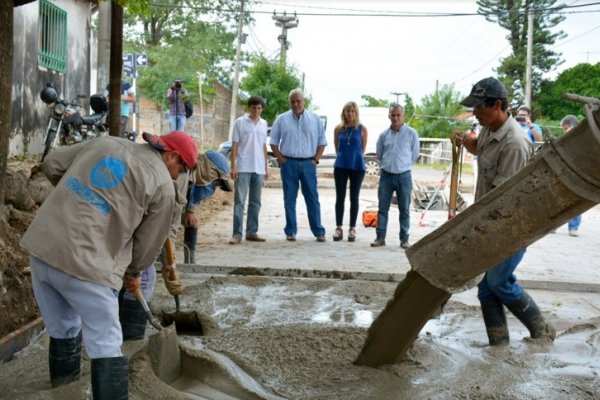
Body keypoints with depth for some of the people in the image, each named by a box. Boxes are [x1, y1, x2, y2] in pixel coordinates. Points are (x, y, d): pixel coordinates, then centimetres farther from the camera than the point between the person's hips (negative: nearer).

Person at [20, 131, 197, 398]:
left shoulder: (105, 142, 15)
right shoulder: (163, 185, 1)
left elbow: (52, 165, 21)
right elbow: (149, 243, 8)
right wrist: (132, 273, 26)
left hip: (41, 247, 7)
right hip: (85, 263, -7)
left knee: (62, 331, 25)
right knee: (106, 346, 6)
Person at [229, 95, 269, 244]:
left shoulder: (263, 124, 12)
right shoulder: (240, 122, -1)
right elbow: (234, 145, -3)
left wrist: (265, 166, 14)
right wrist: (233, 166, -10)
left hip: (259, 169, 5)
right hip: (243, 168, -5)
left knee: (255, 202, 9)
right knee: (239, 201, -5)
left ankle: (252, 232, 16)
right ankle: (237, 233, -3)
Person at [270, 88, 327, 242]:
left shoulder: (315, 119, 7)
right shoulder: (282, 119, 6)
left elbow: (322, 142, 9)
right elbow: (273, 142, 8)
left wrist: (315, 160, -1)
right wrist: (281, 159, -2)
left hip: (308, 163, 0)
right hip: (289, 163, 0)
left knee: (312, 199, 1)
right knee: (289, 199, 4)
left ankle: (319, 231, 6)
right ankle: (290, 231, 11)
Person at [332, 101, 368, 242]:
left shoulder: (362, 129, 0)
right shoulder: (338, 128, 4)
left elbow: (362, 149, 6)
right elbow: (336, 148, 12)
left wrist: (354, 157, 9)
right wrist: (344, 157, 11)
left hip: (357, 167, -1)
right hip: (340, 166, 1)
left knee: (354, 198, 6)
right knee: (340, 197, 3)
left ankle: (352, 229, 12)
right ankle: (339, 228, 9)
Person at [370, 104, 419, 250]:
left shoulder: (411, 133, -4)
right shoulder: (383, 135, 3)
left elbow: (414, 155, 5)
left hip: (404, 176, -2)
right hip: (386, 175, 2)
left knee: (404, 209, 5)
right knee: (382, 208, 5)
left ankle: (404, 239, 12)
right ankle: (380, 237, 12)